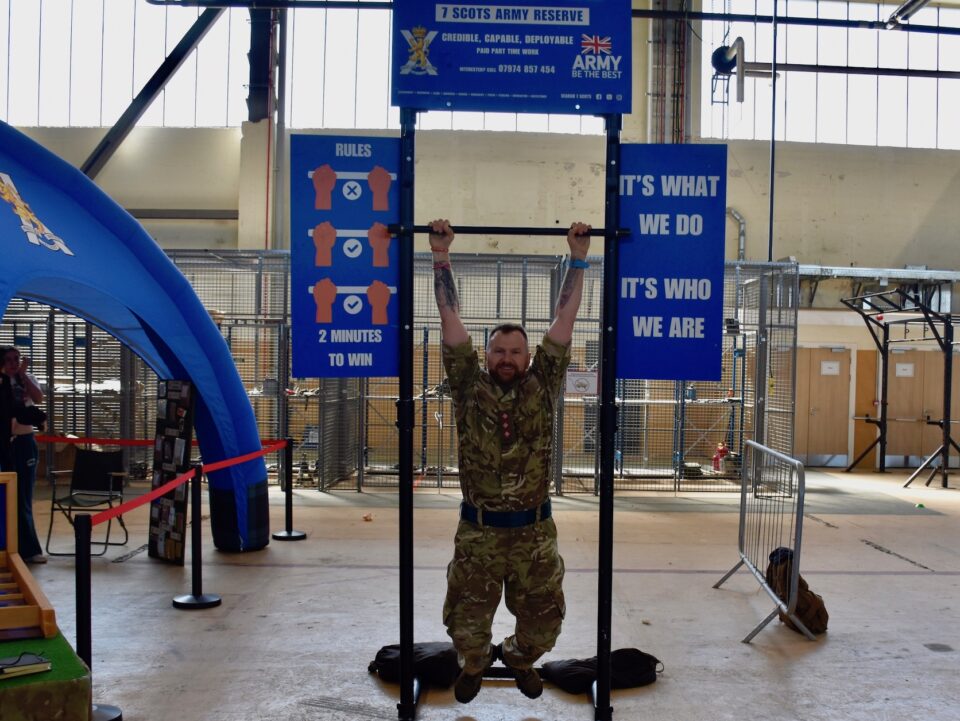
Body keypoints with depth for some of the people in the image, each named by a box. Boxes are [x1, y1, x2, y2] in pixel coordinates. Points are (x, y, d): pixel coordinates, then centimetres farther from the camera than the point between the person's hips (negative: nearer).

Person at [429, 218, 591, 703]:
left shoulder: (542, 387, 0)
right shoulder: (469, 386, -2)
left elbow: (564, 319, -2)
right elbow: (450, 318, -4)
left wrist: (578, 256, -3)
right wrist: (441, 255, -5)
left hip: (534, 529, 1)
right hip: (477, 529, -1)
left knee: (542, 617, 15)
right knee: (466, 619, 12)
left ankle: (520, 659, 47)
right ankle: (473, 664, 45)